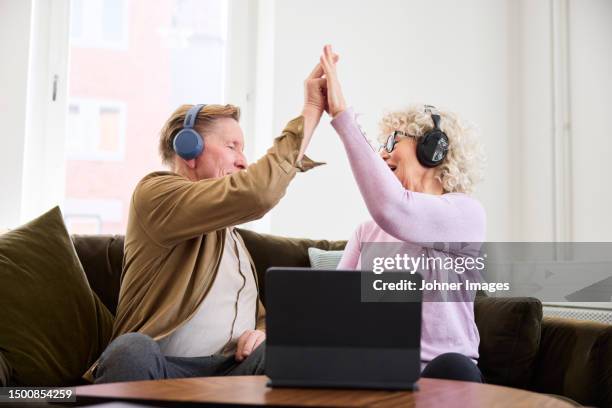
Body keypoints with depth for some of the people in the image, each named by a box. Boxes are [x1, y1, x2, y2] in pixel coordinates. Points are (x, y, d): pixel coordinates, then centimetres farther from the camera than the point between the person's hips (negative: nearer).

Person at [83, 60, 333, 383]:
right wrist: (310, 112, -11)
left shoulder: (229, 232, 25)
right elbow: (256, 193, -19)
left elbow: (259, 313, 27)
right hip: (161, 369, -5)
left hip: (233, 368, 5)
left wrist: (263, 333, 1)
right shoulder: (155, 192, -2)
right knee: (132, 350, -38)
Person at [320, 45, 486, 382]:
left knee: (452, 368, -37)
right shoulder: (367, 230, 18)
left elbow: (392, 210, -22)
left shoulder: (466, 212, -1)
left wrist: (341, 114, -20)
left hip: (442, 373, -3)